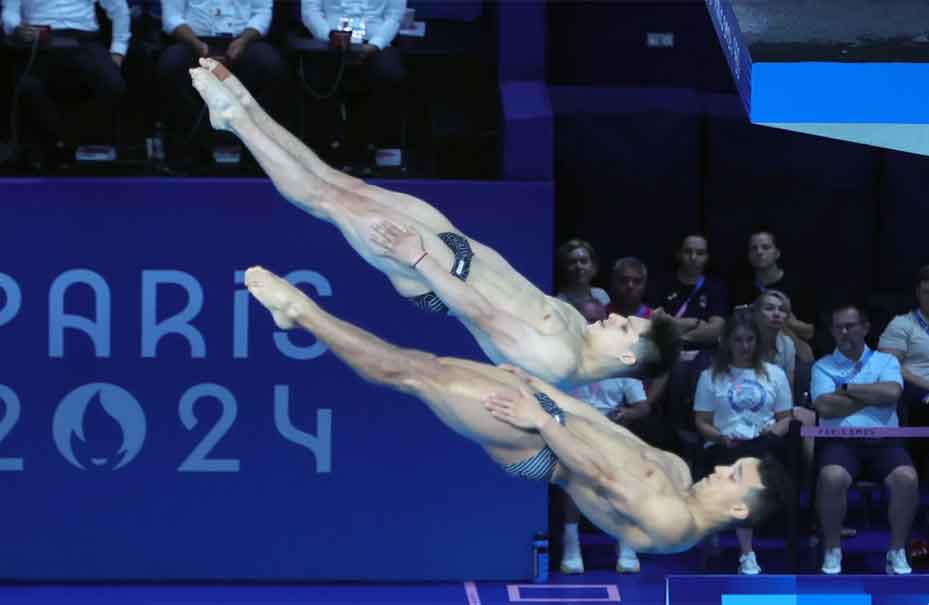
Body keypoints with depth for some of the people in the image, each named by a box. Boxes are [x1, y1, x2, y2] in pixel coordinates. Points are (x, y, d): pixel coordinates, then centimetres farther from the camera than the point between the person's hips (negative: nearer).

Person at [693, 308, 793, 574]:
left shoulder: (774, 374, 21)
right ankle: (747, 554, -36)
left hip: (765, 444, 1)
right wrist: (721, 437, -8)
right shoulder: (711, 376, 18)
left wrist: (775, 430, -6)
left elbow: (786, 418, 17)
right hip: (725, 446, -1)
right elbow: (702, 422, 12)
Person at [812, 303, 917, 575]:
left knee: (907, 479, -30)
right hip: (839, 441, -1)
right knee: (832, 478, -34)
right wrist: (873, 395, 0)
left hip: (882, 441, 1)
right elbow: (825, 407, -5)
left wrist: (846, 389, -1)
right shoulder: (822, 367, 14)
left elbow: (892, 392, -6)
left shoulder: (885, 361, 16)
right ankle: (832, 550, -15)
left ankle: (897, 551, -13)